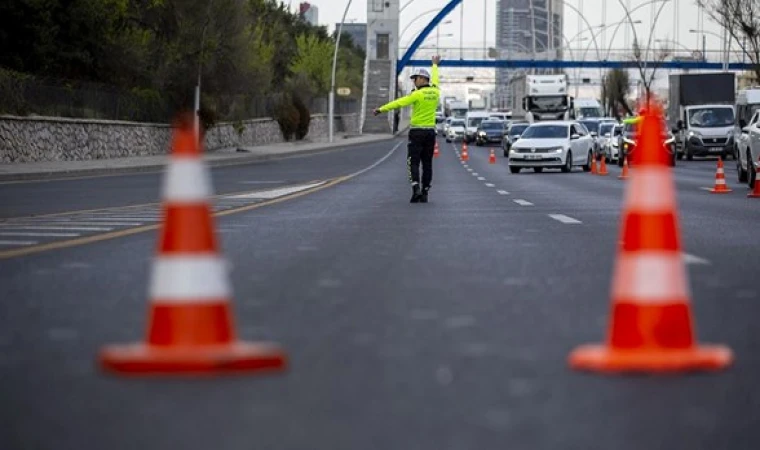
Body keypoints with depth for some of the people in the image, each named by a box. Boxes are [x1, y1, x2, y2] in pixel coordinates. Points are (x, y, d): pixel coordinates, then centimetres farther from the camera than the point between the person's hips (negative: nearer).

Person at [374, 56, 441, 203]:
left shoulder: (418, 94, -12)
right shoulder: (435, 92, 6)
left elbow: (399, 103, -16)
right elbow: (434, 80, 27)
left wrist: (382, 109, -14)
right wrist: (435, 65, 46)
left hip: (417, 131, -5)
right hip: (431, 131, 5)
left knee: (413, 162, -3)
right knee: (427, 163, 8)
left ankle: (416, 189, -20)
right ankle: (424, 193, 7)